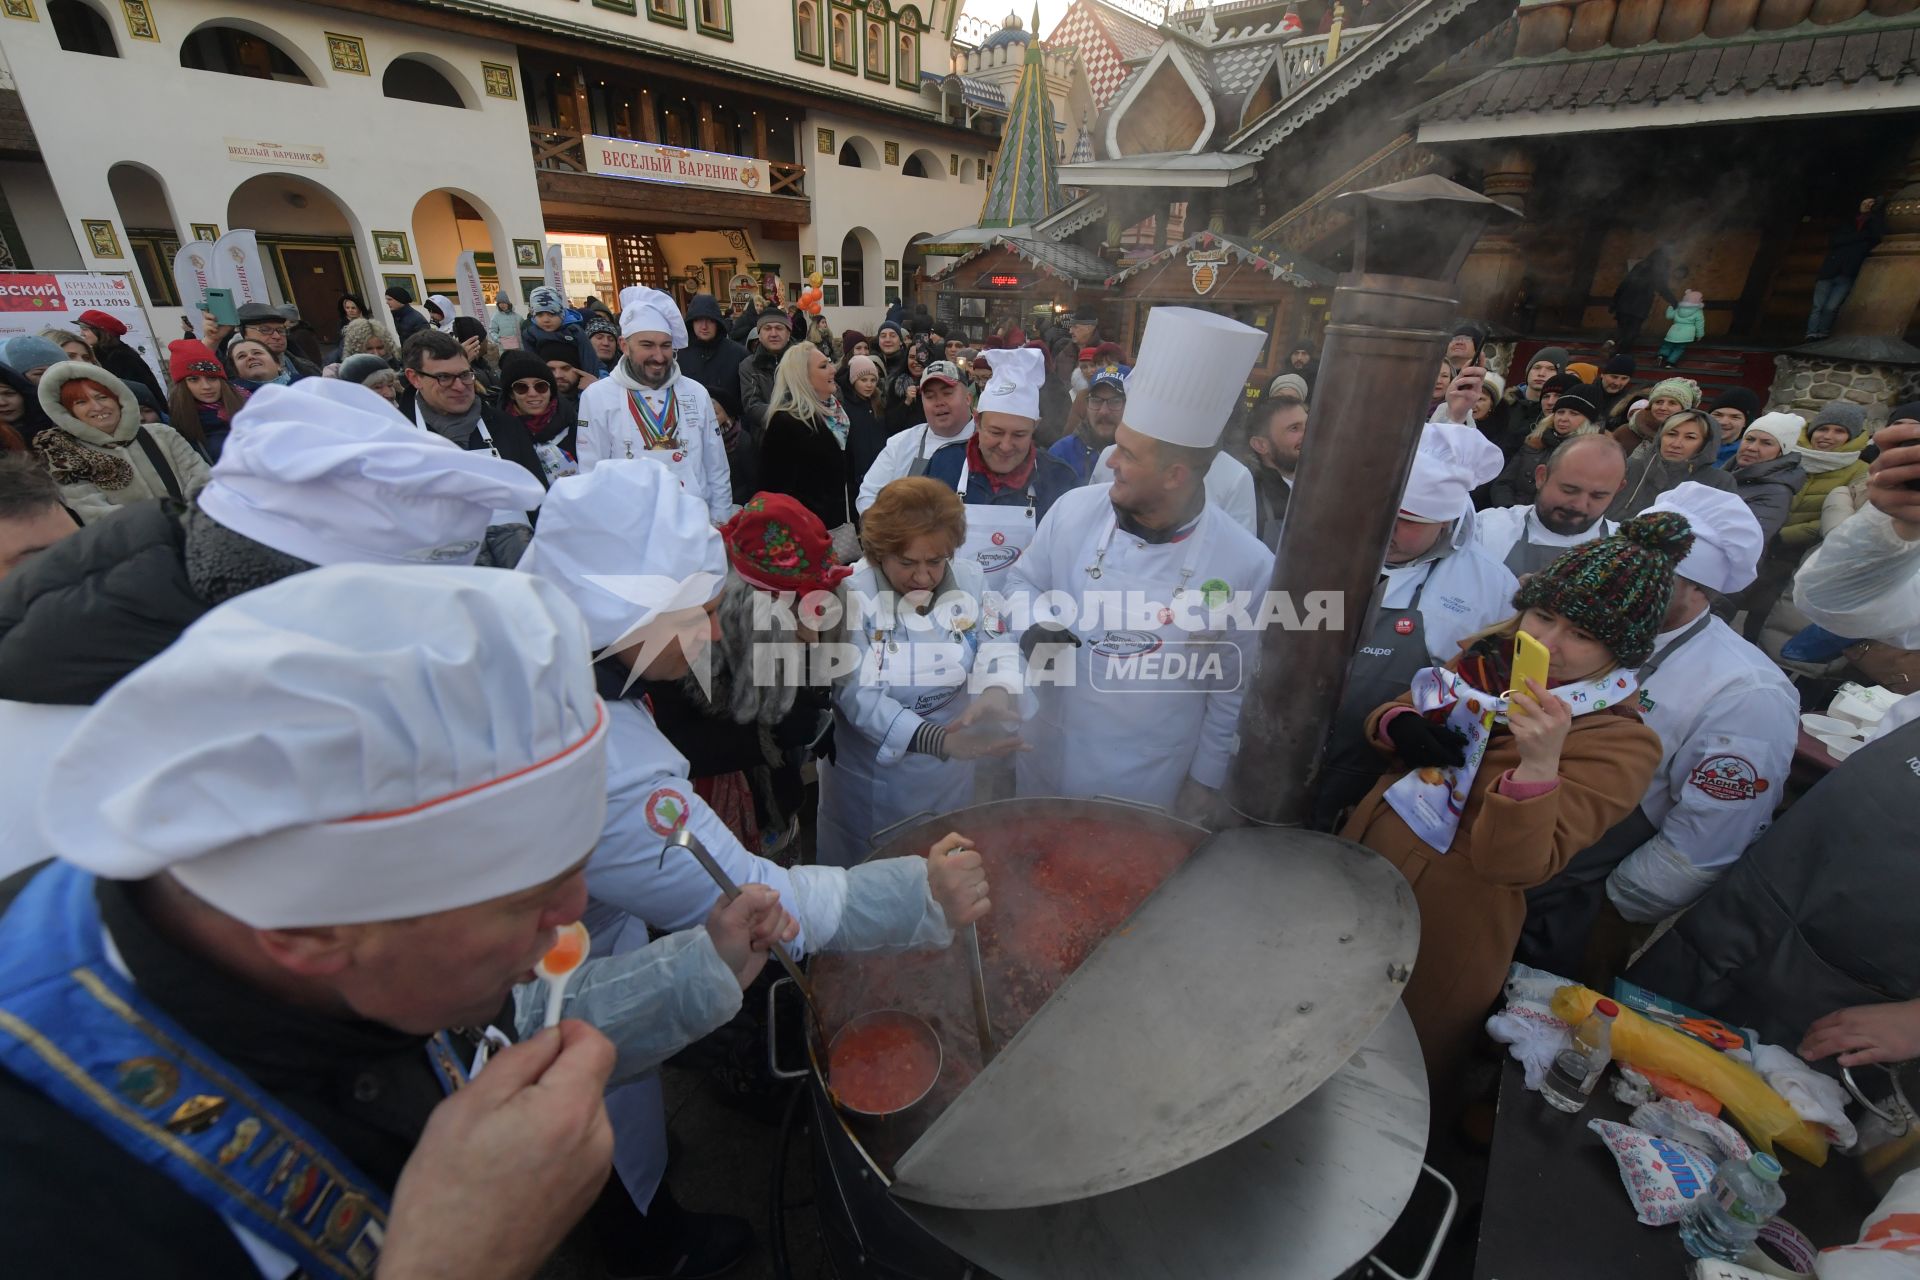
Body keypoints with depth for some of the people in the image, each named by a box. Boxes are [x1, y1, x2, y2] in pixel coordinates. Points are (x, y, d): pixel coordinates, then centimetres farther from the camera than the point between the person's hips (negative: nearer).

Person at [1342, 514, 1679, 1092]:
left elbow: (1515, 865, -25)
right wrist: (1400, 725, -13)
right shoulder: (1491, 655, -1)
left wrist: (1539, 764, -40)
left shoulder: (1621, 743, -17)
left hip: (1444, 930, -5)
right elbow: (1390, 716, 10)